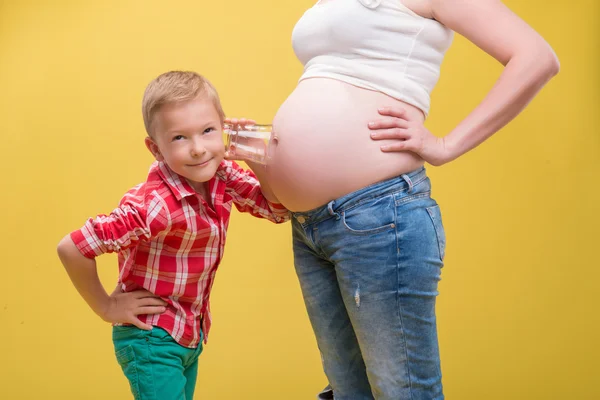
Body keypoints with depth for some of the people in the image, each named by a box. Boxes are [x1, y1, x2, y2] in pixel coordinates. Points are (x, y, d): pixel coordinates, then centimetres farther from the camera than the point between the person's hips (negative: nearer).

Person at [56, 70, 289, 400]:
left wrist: (258, 159, -18)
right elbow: (71, 248, -31)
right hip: (151, 340, -7)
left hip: (192, 335, 7)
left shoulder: (223, 177, -10)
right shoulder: (154, 204, -31)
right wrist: (106, 308, -18)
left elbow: (279, 209, -2)